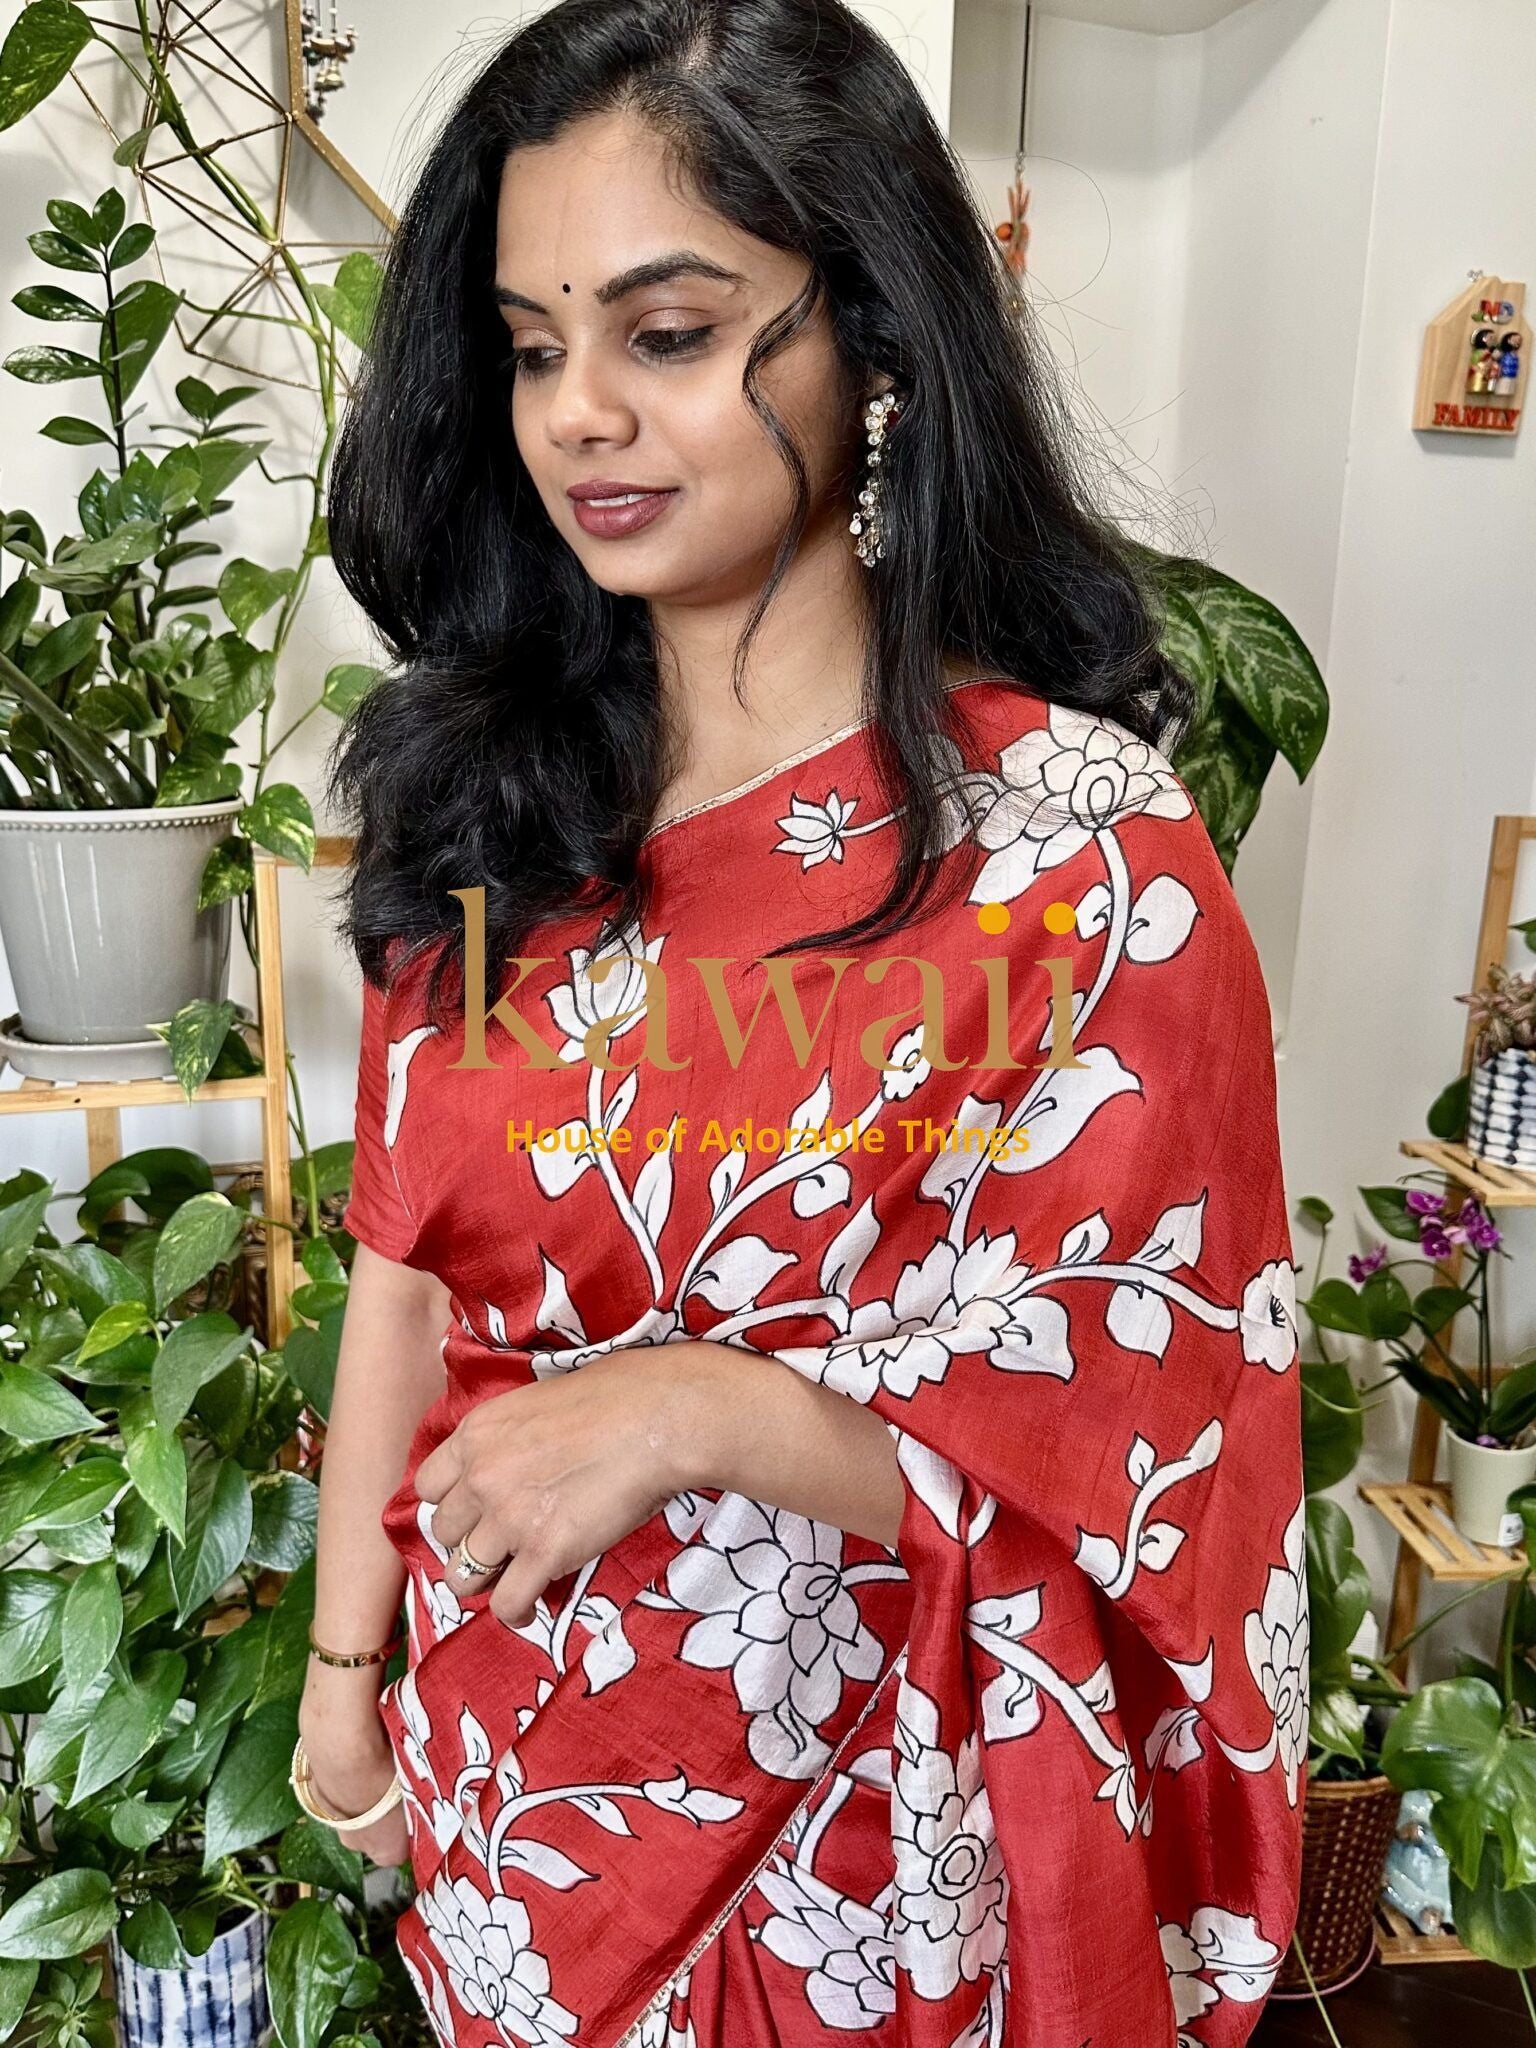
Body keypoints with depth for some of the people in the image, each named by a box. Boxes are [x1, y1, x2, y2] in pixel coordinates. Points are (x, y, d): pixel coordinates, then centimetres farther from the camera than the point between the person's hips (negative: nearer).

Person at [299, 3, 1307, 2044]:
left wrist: (695, 1407, -25)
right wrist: (345, 1666, 3)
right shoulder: (490, 795, -6)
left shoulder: (1083, 843, -20)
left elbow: (1150, 1436, -15)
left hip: (860, 1828, -3)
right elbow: (407, 1269, 0)